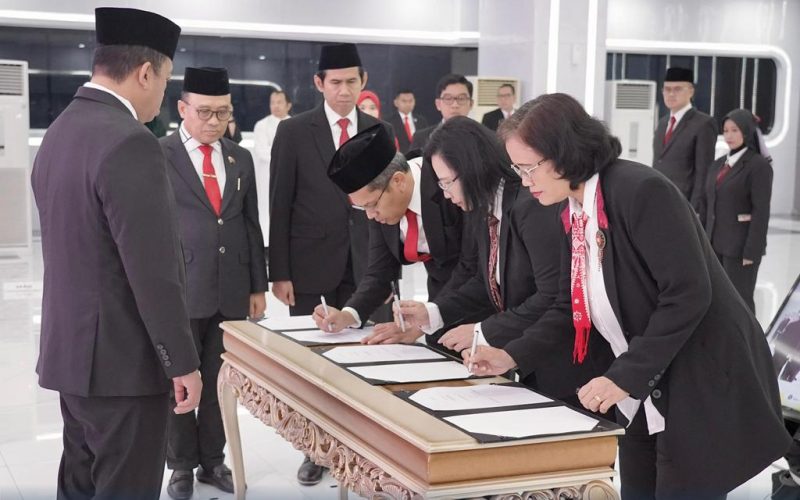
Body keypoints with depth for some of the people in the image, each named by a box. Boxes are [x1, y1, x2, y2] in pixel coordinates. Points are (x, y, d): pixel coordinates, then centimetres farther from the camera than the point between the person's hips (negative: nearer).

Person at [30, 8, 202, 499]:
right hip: (122, 359, -9)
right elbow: (154, 270, -23)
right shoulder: (130, 143, -21)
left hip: (71, 349, 10)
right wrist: (183, 362, -15)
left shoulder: (59, 132, 9)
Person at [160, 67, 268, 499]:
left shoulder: (240, 158, 11)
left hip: (232, 290, 4)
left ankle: (213, 460, 25)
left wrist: (257, 285, 10)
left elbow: (251, 224, 13)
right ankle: (181, 465, 22)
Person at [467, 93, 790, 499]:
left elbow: (688, 294, -24)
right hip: (648, 390, 8)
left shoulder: (641, 190, -21)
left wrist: (626, 376, -25)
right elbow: (571, 306, 10)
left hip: (704, 385, -8)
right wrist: (514, 356, -3)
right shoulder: (574, 212, 6)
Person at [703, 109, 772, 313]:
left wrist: (751, 251, -19)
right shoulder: (719, 165, 12)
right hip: (716, 244, 7)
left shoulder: (759, 165, -10)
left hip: (742, 245, -7)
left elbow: (761, 211, -15)